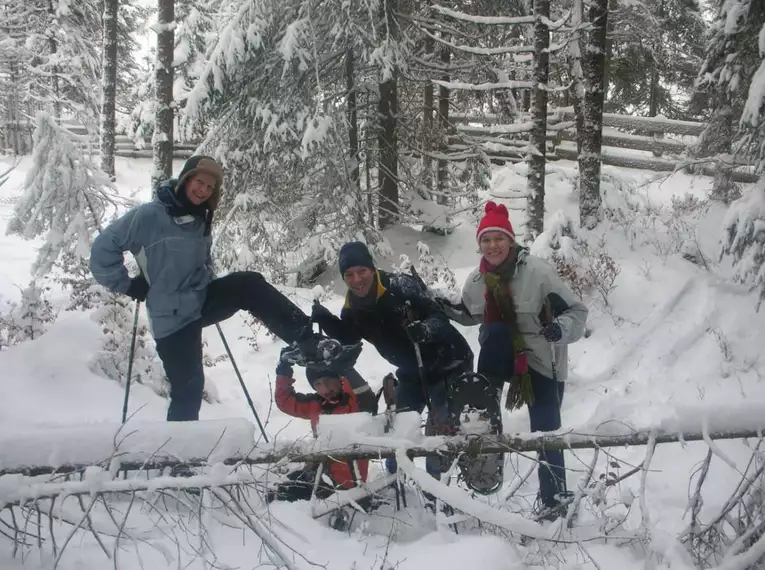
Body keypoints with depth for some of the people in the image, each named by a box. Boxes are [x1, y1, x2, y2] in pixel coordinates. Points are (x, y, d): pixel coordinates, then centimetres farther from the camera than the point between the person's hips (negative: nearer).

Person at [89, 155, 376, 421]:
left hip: (201, 300, 6)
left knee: (249, 284, -19)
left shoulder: (200, 221, 9)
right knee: (188, 390, -5)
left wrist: (209, 284, 13)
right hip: (172, 317, -6)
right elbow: (103, 247, -11)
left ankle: (308, 341, -25)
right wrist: (129, 286, -9)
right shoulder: (149, 216, -14)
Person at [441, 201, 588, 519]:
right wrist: (446, 310, -1)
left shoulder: (538, 272, -20)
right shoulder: (476, 281, -5)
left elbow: (577, 311, -14)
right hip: (505, 358, 3)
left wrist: (561, 328, -34)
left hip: (543, 362, -3)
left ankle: (554, 496, 24)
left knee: (546, 433, 1)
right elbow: (471, 314, 17)